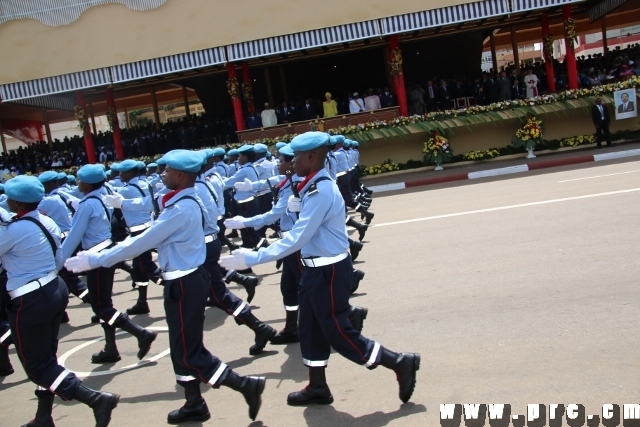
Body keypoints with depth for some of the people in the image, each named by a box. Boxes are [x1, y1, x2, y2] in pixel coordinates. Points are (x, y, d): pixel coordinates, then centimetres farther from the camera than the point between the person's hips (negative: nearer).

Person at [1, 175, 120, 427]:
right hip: (56, 290, 8)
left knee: (36, 365, 2)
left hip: (31, 302, -8)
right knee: (46, 357, 18)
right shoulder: (48, 222, 3)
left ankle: (97, 399, -9)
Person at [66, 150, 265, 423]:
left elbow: (143, 242, -21)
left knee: (189, 353, -1)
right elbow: (151, 238, 14)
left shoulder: (182, 208, -23)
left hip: (184, 284, -10)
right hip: (185, 280, 10)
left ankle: (246, 385, 6)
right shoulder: (186, 202, 8)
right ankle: (194, 404, 31)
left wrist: (95, 260, -14)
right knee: (182, 347, 18)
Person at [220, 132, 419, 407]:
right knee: (310, 328, 17)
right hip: (317, 268, 10)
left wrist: (252, 258, -27)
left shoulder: (321, 191, -25)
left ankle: (401, 363, 11)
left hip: (329, 270, -10)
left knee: (338, 332, 0)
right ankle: (317, 388, 31)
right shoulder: (313, 187, 6)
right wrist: (299, 209, -5)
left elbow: (297, 238, -28)